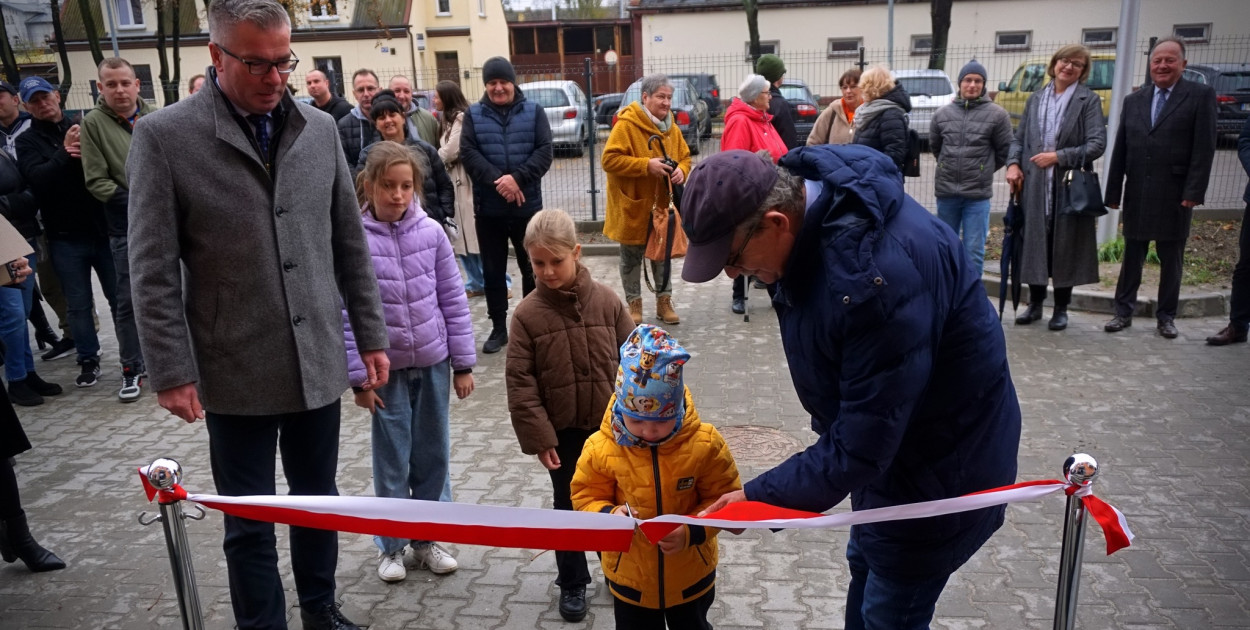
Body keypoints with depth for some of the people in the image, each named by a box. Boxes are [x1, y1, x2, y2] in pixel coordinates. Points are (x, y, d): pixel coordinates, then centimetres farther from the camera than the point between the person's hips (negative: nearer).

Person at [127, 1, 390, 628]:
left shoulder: (320, 128, 4)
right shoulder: (163, 136, -7)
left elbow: (350, 244, 8)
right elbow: (153, 270, -7)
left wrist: (372, 336, 7)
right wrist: (172, 371, -10)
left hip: (318, 362, 4)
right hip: (236, 372, -3)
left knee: (318, 498, 18)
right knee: (249, 523, 10)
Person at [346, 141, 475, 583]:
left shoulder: (430, 231, -3)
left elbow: (453, 299, 1)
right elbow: (346, 313, -8)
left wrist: (463, 363, 2)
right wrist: (359, 376, -9)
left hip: (433, 363, 2)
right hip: (386, 368, -2)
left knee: (434, 455, 12)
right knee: (392, 460, 8)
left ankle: (427, 538, 29)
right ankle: (391, 546, 26)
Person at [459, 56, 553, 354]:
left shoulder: (533, 111, 4)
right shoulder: (473, 115, 5)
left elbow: (544, 152, -6)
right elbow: (468, 154, -6)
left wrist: (517, 178, -20)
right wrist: (497, 181, -20)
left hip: (527, 205, 0)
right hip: (488, 207, 1)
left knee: (533, 268, 9)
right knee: (493, 270, 8)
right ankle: (499, 327, 20)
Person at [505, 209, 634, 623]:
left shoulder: (606, 301, -8)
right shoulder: (528, 313, -12)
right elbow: (520, 383, -10)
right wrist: (538, 438, -13)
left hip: (611, 425, 1)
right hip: (562, 430, -1)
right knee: (567, 507, 14)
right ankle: (572, 583, 31)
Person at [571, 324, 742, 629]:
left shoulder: (705, 444, -20)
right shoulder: (600, 448, -19)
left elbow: (724, 499, -10)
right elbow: (586, 498, -5)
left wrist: (692, 531, -26)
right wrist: (610, 515, -27)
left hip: (690, 576, 0)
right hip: (629, 577, 0)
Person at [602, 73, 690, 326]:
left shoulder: (672, 128, 7)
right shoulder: (626, 125, -14)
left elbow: (685, 157, 15)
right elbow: (609, 160, -20)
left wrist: (681, 170, -9)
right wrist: (646, 165, -25)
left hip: (663, 206, 6)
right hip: (633, 206, -5)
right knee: (632, 257, 7)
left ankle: (664, 301, 26)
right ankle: (634, 304, 20)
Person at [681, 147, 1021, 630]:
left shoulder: (876, 275, -41)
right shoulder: (799, 190, -11)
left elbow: (859, 447, -33)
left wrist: (757, 498, -25)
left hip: (943, 464, -9)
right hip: (887, 435, 9)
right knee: (867, 565, 29)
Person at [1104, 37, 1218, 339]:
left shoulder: (1201, 96, -1)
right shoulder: (1133, 100, 10)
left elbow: (1204, 148, -7)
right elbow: (1120, 149, 9)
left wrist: (1194, 192, -15)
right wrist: (1113, 192, 4)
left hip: (1175, 196, -3)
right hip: (1137, 195, 3)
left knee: (1171, 259, 7)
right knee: (1132, 257, 9)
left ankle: (1166, 316, 17)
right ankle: (1124, 311, 17)